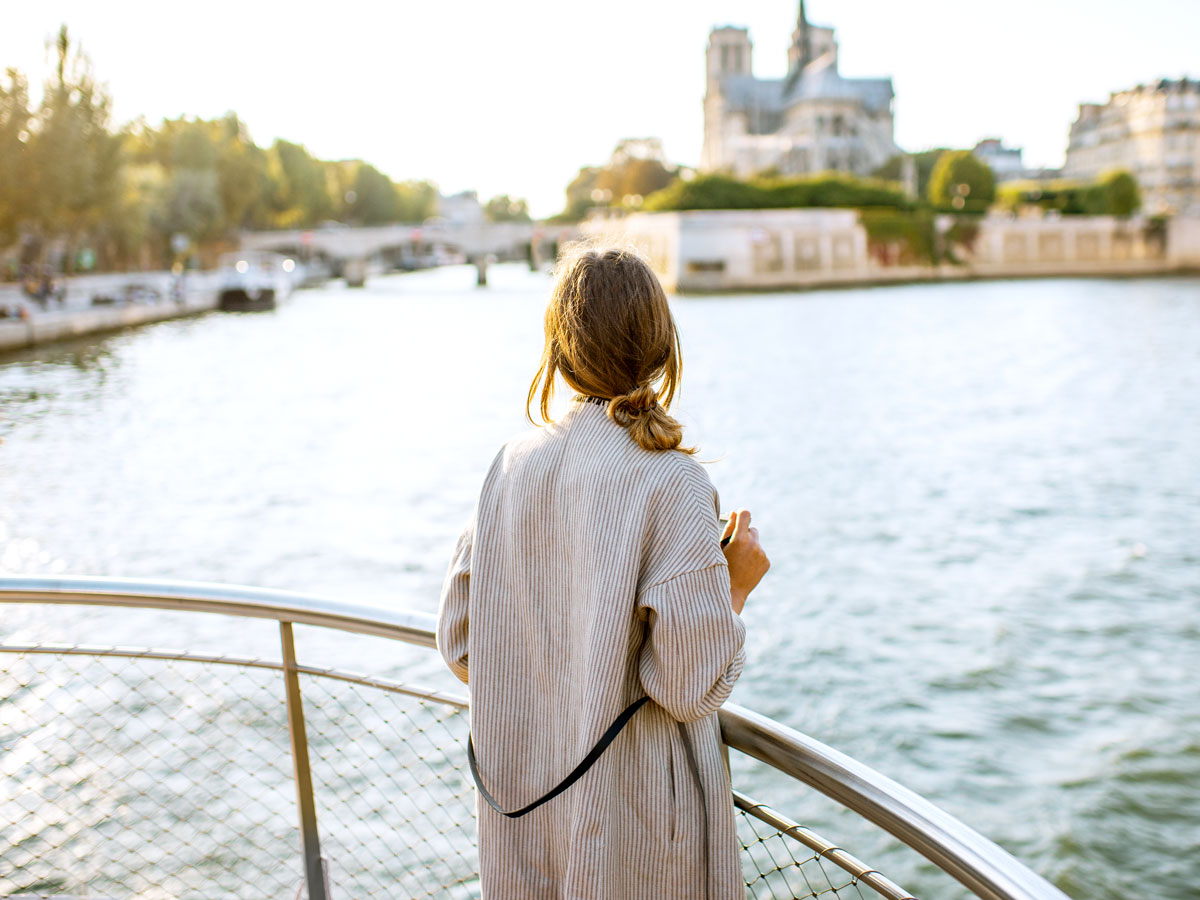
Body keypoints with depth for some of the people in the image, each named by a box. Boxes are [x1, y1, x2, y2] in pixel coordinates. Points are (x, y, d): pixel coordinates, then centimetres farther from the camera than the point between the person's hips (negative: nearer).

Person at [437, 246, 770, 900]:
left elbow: (459, 644, 3)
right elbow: (693, 687, -19)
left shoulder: (514, 463, -3)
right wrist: (737, 583, -3)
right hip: (633, 828, -5)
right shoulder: (670, 481, -19)